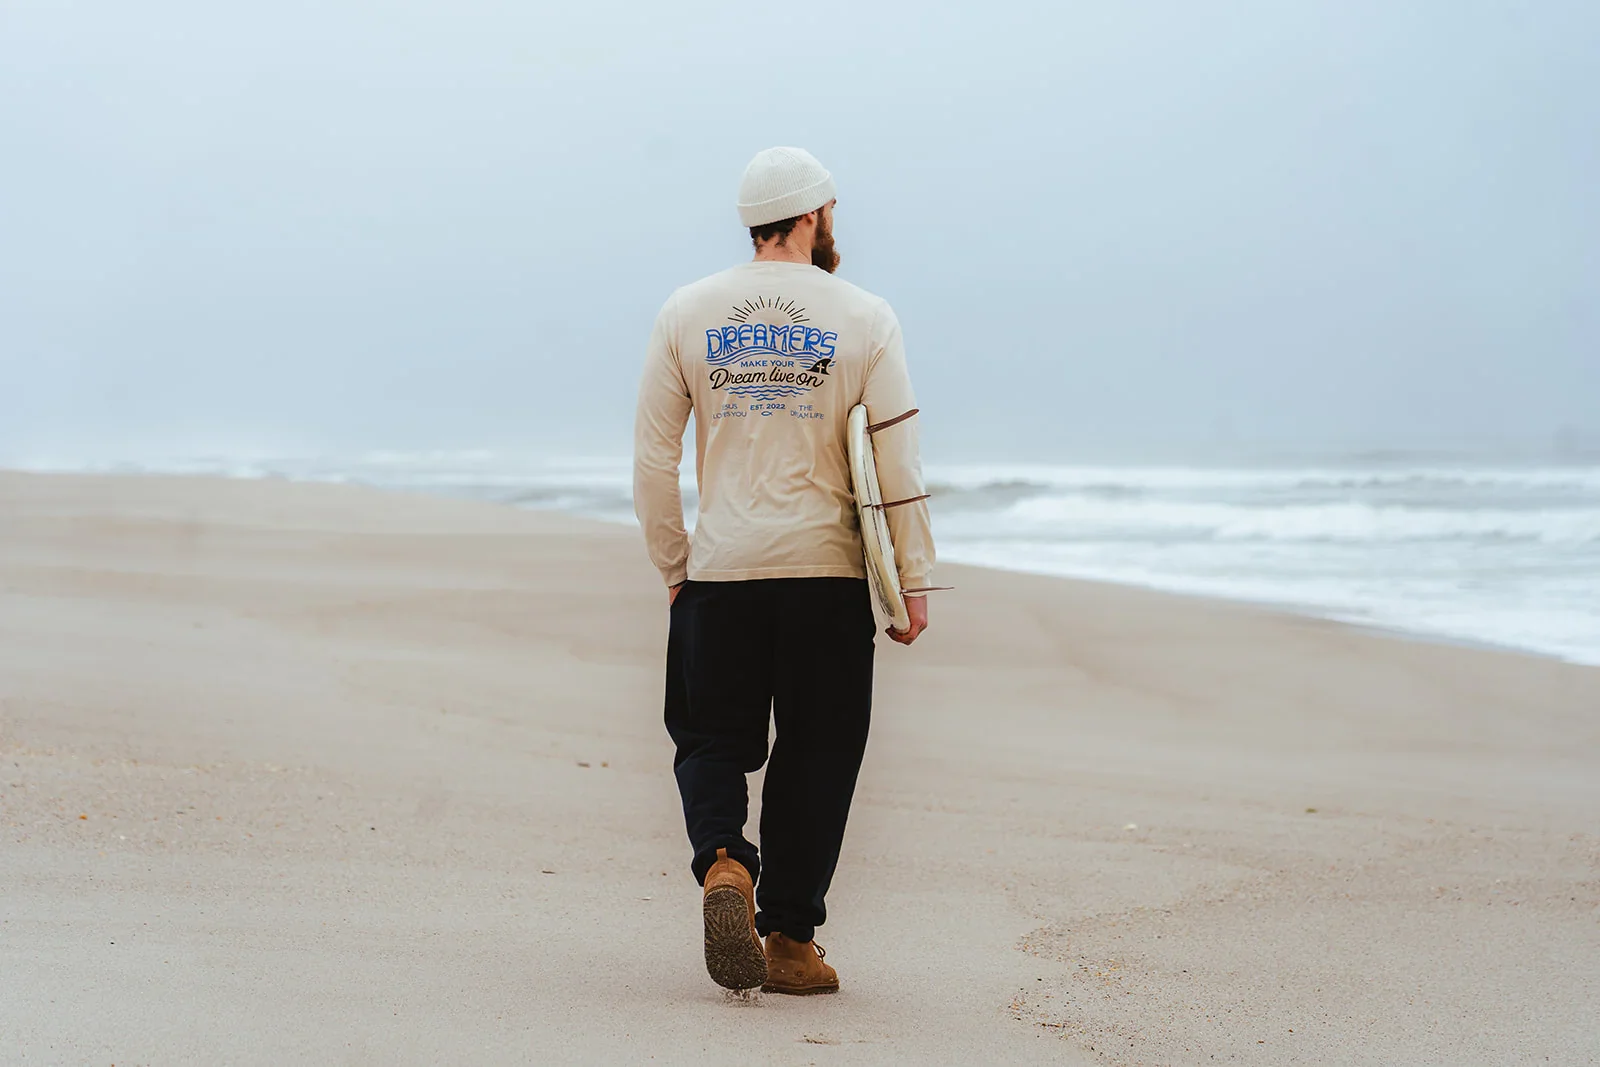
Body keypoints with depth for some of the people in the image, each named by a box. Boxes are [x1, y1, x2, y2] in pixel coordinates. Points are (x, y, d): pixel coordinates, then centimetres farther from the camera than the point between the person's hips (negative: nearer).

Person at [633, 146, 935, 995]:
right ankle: (789, 940, 9)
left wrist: (672, 569, 13)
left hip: (719, 573, 1)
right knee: (815, 756, 9)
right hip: (827, 574, -1)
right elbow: (898, 462, -3)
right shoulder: (864, 318, -1)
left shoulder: (685, 313, 4)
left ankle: (722, 861, -17)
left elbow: (652, 457, 4)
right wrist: (913, 582, 2)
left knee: (713, 740, 12)